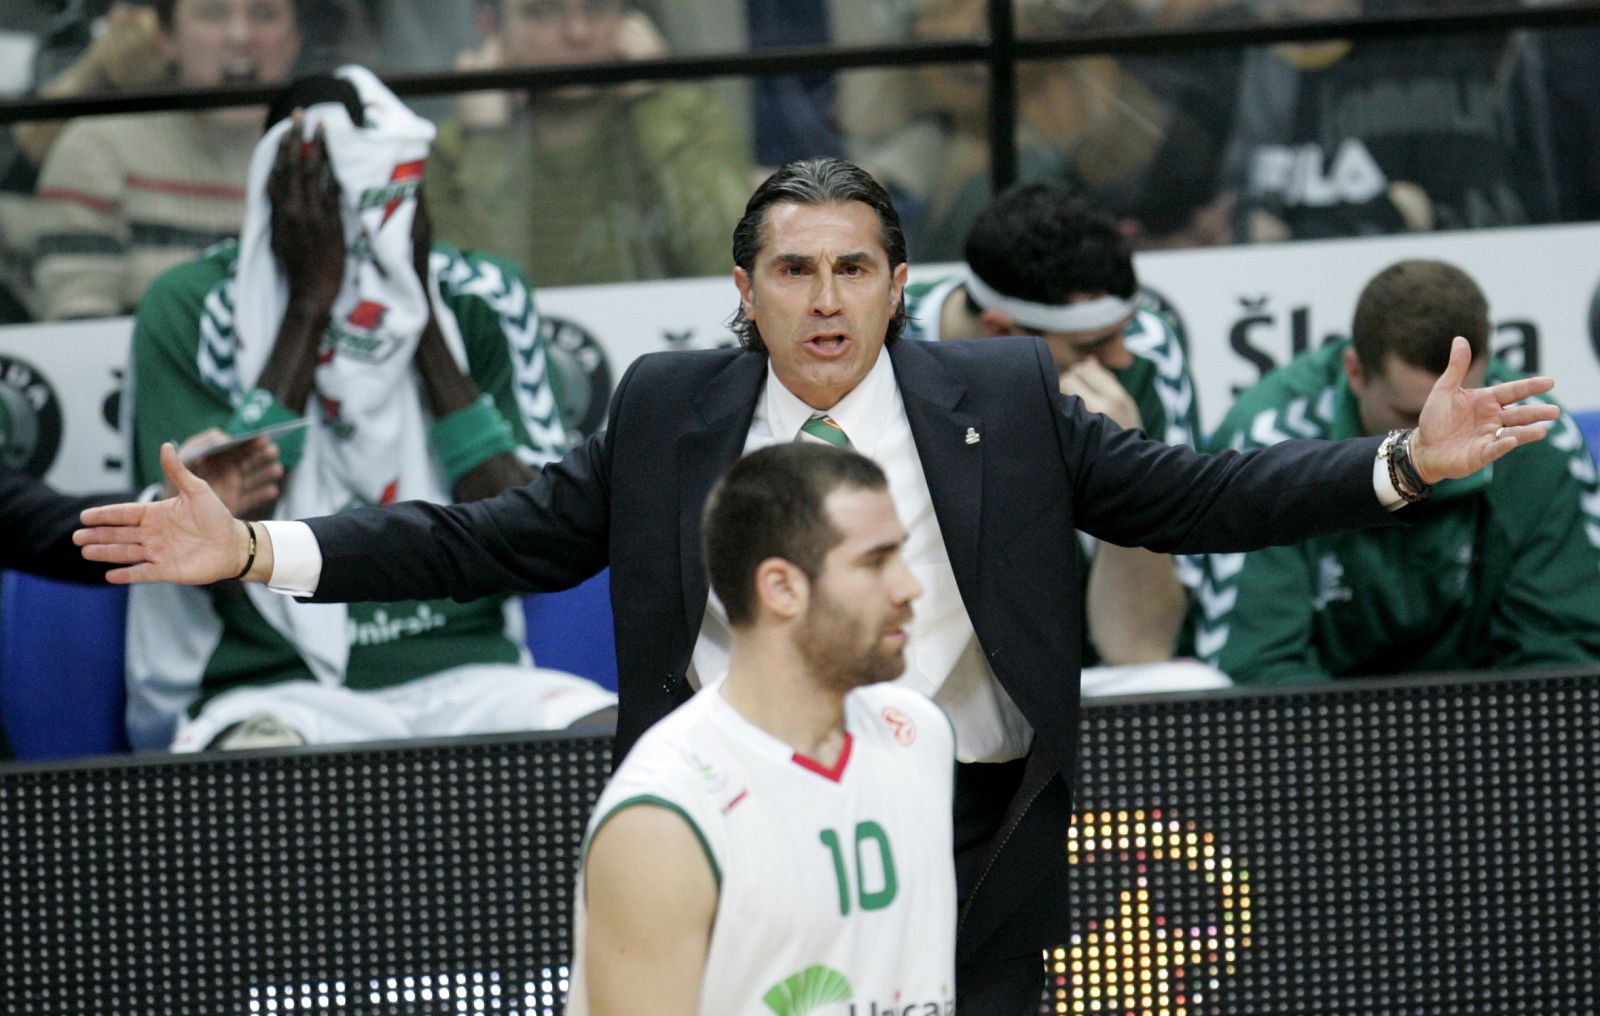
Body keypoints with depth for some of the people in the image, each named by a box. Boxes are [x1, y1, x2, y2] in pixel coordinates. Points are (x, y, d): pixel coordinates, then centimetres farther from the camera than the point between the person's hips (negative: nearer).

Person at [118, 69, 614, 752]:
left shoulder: (483, 301, 8)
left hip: (461, 676, 3)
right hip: (278, 688, -3)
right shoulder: (191, 308, 0)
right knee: (257, 762, -39)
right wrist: (309, 307, -10)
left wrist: (421, 311, -5)